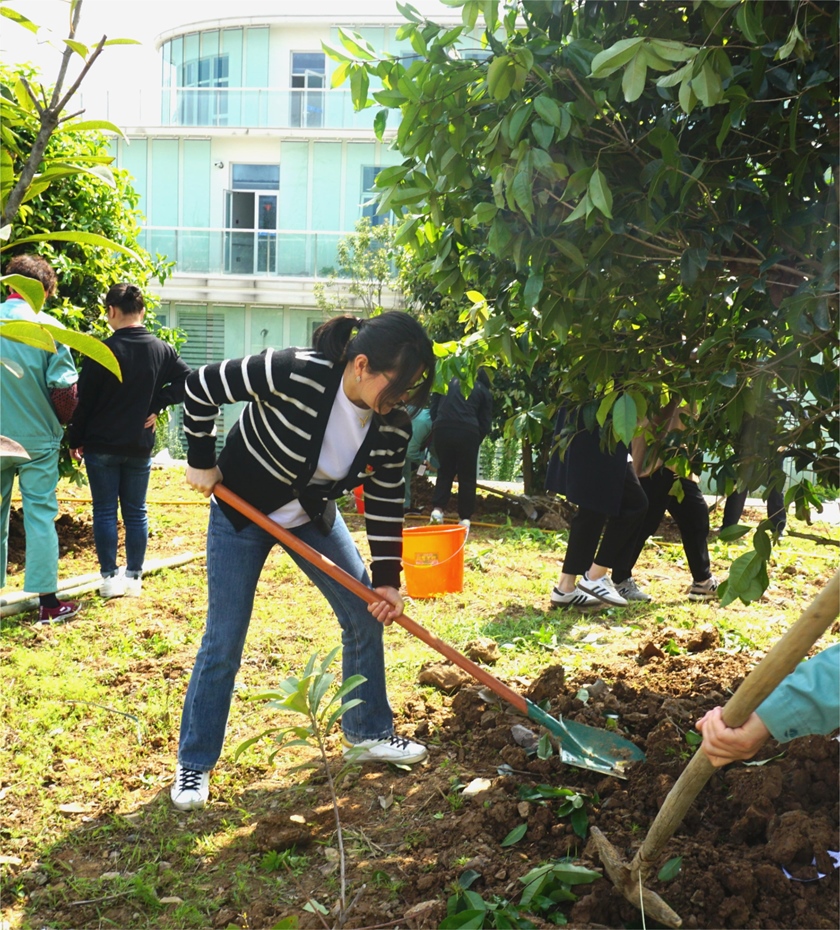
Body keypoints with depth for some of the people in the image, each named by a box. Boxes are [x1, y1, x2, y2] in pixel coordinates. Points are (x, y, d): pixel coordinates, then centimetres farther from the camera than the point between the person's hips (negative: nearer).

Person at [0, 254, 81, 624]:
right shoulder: (49, 327, -11)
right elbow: (64, 387, -13)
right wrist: (61, 421, 6)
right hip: (37, 440, -3)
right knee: (40, 516, 2)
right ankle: (47, 602, 5)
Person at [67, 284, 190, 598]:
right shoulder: (161, 349, 1)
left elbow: (85, 400, -8)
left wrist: (75, 439, 3)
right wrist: (156, 405, 0)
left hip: (101, 445, -3)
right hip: (140, 446, 4)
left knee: (104, 512, 5)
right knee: (136, 512, 11)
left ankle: (109, 577, 8)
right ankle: (134, 577, 15)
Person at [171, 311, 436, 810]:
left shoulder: (393, 422, -19)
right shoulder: (293, 373, -35)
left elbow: (387, 500, -7)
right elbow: (202, 387, -22)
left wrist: (387, 579, -9)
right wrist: (201, 461, -14)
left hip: (313, 514, 5)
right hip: (241, 508, -5)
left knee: (366, 615, 5)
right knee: (225, 640, -1)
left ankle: (368, 732, 26)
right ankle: (194, 764, 17)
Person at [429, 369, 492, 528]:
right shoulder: (483, 391, 18)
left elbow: (433, 409, 19)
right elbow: (485, 423, 11)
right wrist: (476, 442, 20)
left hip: (442, 429, 2)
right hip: (467, 432, -2)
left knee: (445, 472, 17)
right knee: (467, 476, 10)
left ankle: (437, 508, -1)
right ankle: (465, 517, 9)